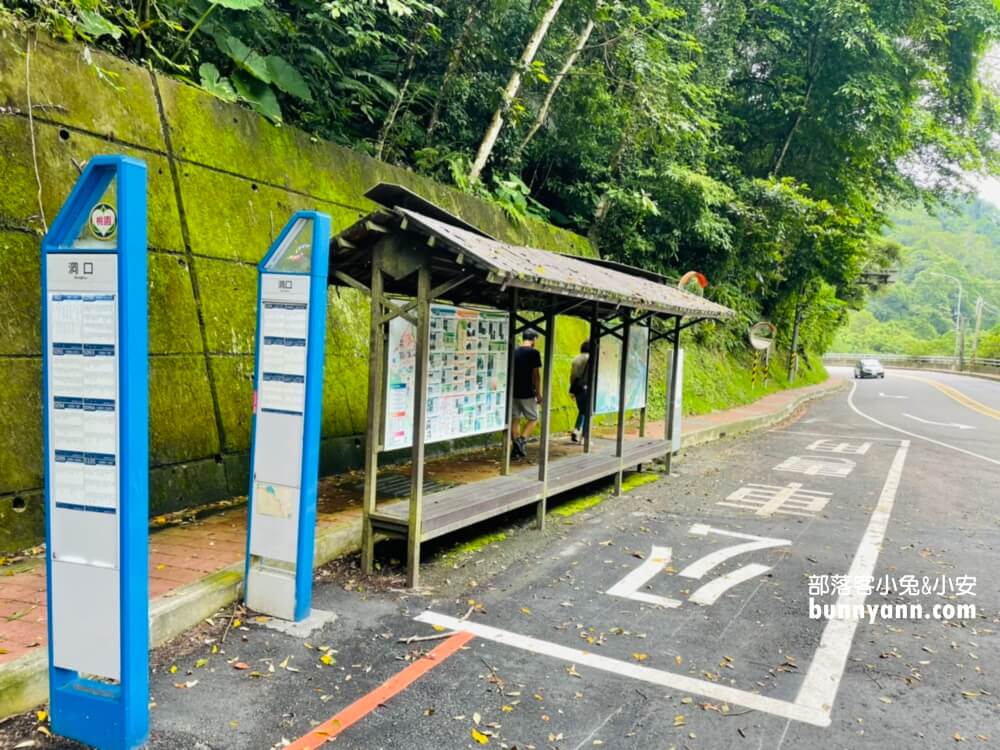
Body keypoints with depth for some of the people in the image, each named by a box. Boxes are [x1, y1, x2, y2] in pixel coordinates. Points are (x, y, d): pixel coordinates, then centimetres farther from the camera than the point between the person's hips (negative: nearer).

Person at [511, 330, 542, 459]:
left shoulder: (514, 352, 6)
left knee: (515, 419, 10)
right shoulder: (533, 353, -10)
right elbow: (536, 375, -11)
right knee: (533, 418, 11)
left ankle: (515, 448, 9)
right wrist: (539, 394, -5)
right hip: (528, 393, -5)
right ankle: (521, 441, -7)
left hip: (514, 392, 5)